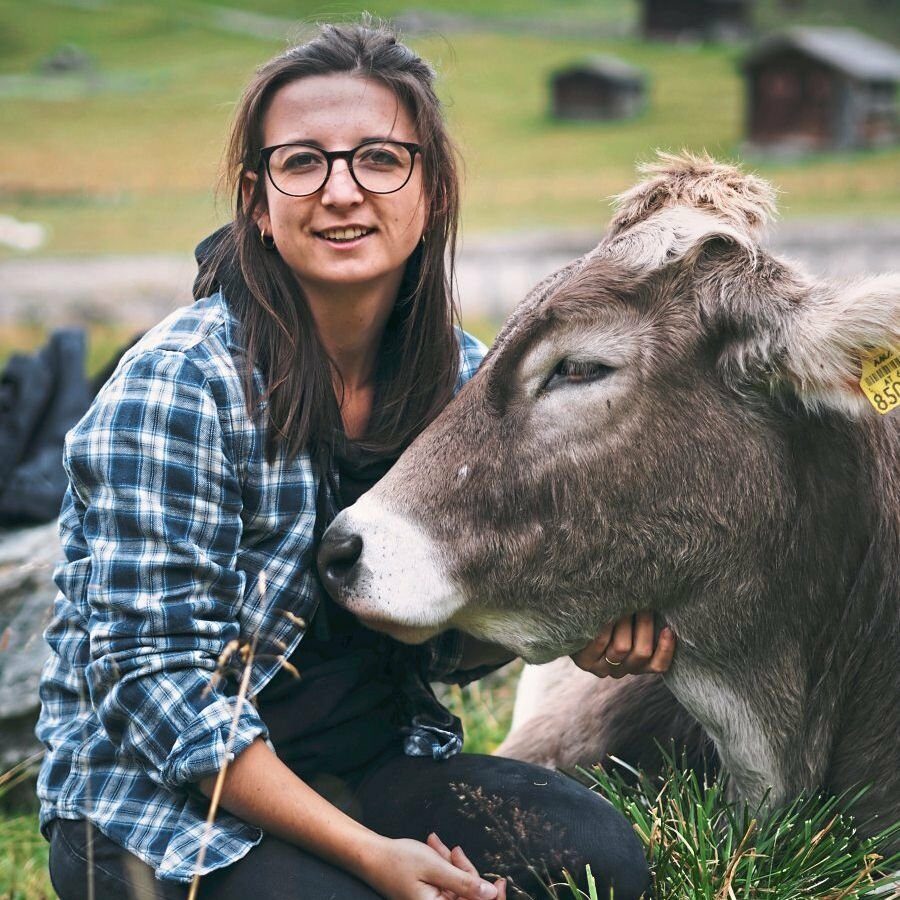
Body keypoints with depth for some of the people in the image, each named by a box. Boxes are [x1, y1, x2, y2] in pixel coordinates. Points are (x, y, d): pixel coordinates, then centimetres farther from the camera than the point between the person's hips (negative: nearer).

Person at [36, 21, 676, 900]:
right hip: (163, 803, -5)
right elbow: (155, 682, -21)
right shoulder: (179, 384, -19)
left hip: (373, 762, 6)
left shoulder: (462, 377, 0)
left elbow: (442, 639, 9)